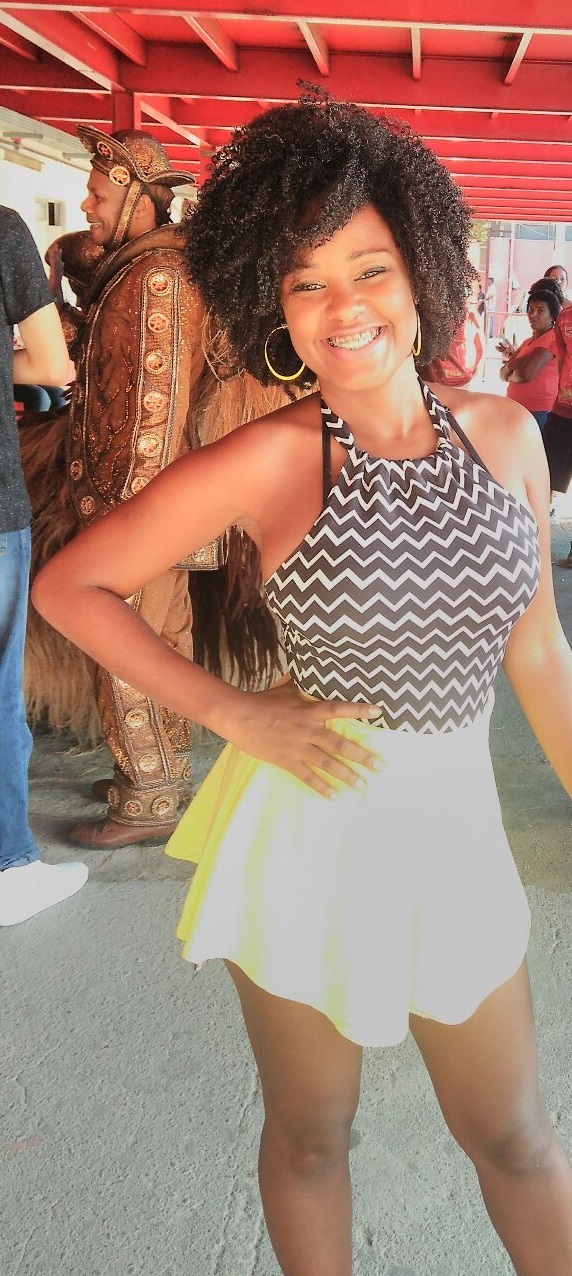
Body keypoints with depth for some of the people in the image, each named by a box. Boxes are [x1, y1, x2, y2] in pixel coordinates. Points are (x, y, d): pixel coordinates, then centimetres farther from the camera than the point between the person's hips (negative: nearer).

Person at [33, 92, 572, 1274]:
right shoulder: (270, 459, -14)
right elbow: (69, 585, -9)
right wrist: (233, 712, -14)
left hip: (457, 822, 3)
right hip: (309, 828, -3)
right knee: (311, 1135, 19)